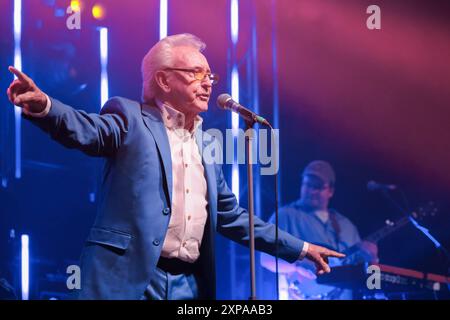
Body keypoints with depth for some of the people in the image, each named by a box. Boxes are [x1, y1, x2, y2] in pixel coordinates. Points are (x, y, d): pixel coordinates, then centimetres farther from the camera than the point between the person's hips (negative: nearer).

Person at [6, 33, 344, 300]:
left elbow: (231, 216, 26)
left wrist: (299, 248, 26)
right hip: (129, 279, -6)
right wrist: (43, 105, -41)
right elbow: (86, 130, -18)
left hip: (189, 284, 6)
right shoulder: (131, 118, 3)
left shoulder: (206, 143, 21)